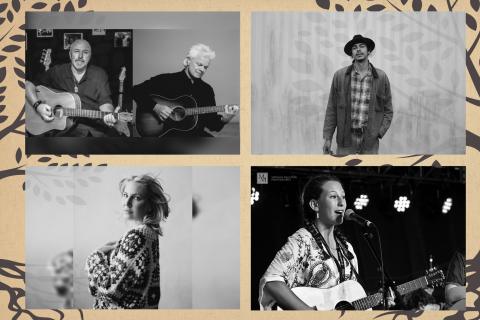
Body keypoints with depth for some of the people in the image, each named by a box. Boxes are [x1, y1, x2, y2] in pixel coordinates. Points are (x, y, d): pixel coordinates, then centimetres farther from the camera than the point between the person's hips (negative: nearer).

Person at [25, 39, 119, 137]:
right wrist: (37, 105, -9)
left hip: (94, 124, 2)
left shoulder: (99, 75, 11)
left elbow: (104, 102, 3)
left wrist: (109, 115, -21)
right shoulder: (57, 72, 8)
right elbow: (28, 84, 8)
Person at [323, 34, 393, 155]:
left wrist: (379, 132, -3)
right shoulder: (339, 76, 3)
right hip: (346, 139, 0)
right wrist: (327, 138, 0)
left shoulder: (381, 77, 4)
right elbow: (331, 109, 5)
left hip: (370, 141, 1)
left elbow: (388, 111, 10)